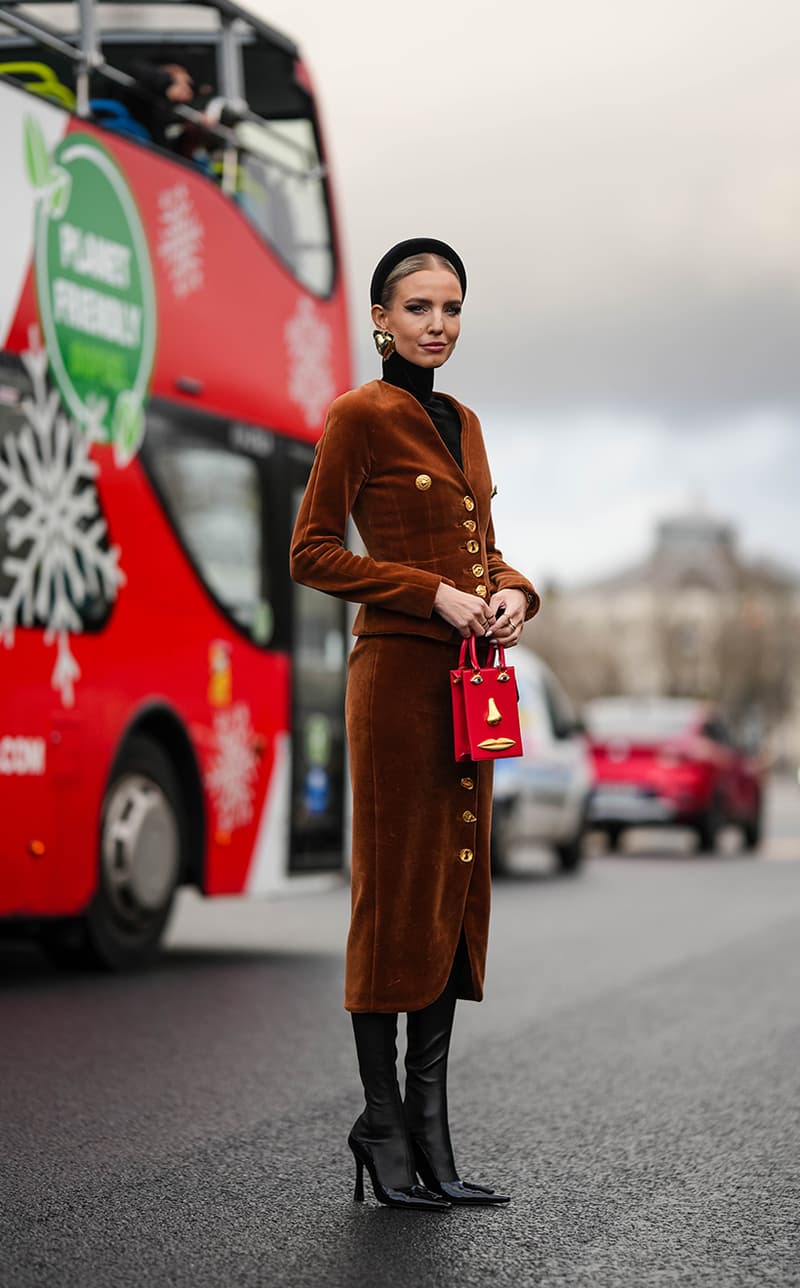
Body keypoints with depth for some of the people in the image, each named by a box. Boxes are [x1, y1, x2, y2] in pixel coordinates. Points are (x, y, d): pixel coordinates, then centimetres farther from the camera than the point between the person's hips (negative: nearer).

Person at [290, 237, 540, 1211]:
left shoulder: (462, 423, 17)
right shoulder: (362, 416, -6)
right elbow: (312, 553, -10)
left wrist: (510, 591, 0)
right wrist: (435, 594, -16)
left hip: (467, 676, 8)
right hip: (397, 670, -8)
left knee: (456, 889, 7)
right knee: (397, 890, -3)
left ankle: (430, 1132, 13)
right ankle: (383, 1126, 6)